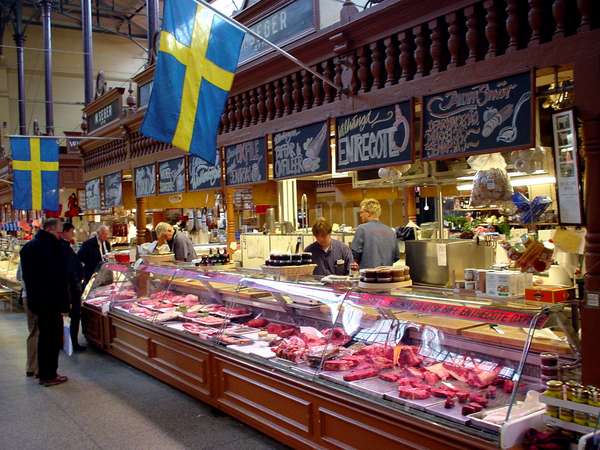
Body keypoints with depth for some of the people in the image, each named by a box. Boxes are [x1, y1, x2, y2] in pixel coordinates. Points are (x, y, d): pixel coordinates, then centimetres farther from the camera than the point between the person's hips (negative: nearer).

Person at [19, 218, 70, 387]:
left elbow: (26, 275, 16)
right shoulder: (52, 246, -18)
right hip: (51, 300, -9)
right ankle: (49, 376, 7)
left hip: (34, 298, 9)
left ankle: (44, 372, 28)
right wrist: (63, 303, -17)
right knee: (53, 337, 2)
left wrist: (32, 294, 20)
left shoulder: (28, 246, 10)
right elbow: (60, 277, -21)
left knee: (44, 335, 20)